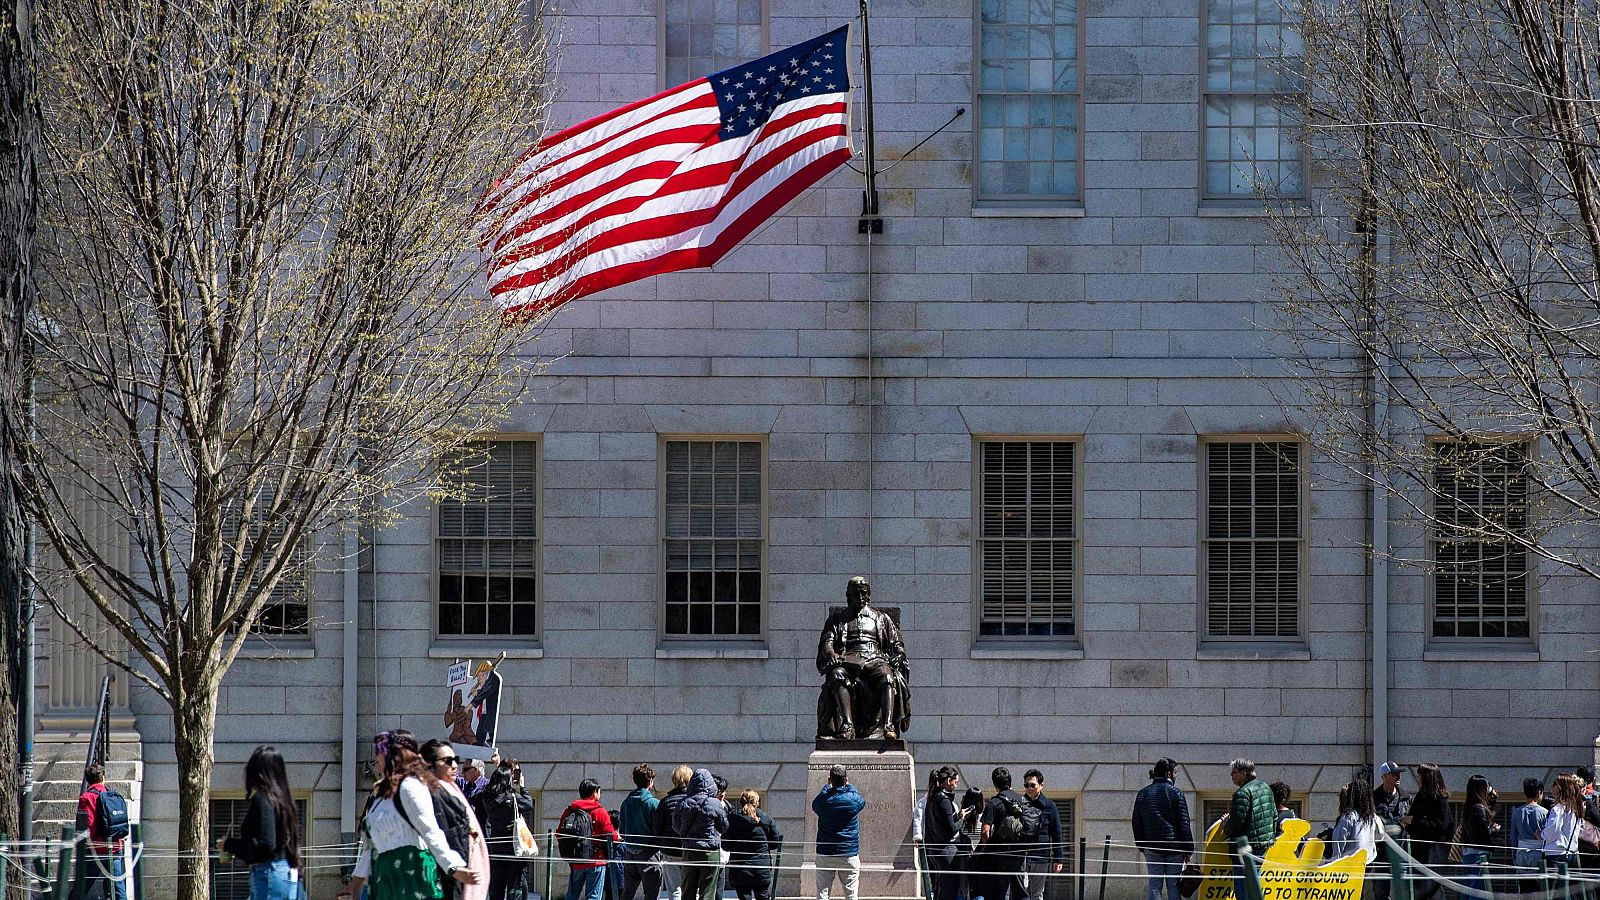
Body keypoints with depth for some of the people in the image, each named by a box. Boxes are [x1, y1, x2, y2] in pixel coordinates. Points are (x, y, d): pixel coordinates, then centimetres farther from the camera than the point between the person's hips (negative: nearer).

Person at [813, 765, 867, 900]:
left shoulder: (823, 800, -7)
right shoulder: (854, 799, -8)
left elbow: (814, 804, 17)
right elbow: (862, 801, 17)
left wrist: (827, 786, 24)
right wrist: (848, 785, 27)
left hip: (825, 853, 1)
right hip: (849, 854, 0)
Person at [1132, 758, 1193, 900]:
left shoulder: (1143, 793, 7)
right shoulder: (1175, 793, -6)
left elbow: (1137, 824, 11)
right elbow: (1184, 823, -6)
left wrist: (1141, 846, 18)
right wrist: (1188, 849, -1)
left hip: (1152, 847, 3)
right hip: (1174, 848, -3)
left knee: (1154, 886, 3)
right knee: (1173, 886, 2)